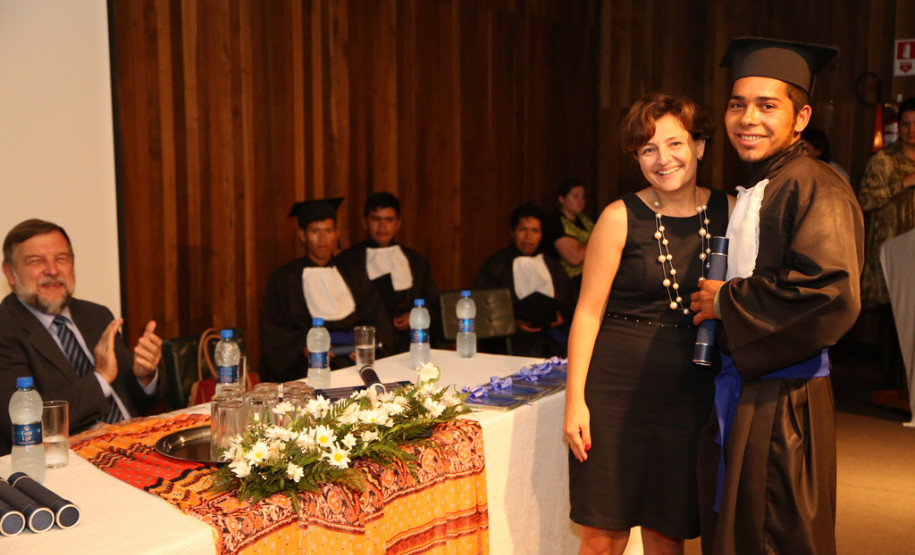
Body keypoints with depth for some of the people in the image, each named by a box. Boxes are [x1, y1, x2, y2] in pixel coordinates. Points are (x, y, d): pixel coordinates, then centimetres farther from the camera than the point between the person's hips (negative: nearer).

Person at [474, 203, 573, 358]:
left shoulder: (553, 266, 25)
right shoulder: (493, 266, 11)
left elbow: (567, 303, 23)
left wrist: (562, 317, -2)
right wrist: (513, 323, -13)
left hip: (550, 328, 3)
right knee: (532, 354, -37)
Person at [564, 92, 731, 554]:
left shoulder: (728, 212, 3)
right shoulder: (621, 217, -5)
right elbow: (588, 311, -5)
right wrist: (575, 399, -9)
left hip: (692, 394, 3)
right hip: (618, 389, -2)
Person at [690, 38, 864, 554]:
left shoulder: (817, 189, -15)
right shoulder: (748, 194, 13)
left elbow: (833, 294, -27)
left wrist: (728, 302, -17)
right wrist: (718, 301, 6)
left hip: (783, 403, -9)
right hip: (737, 391, 9)